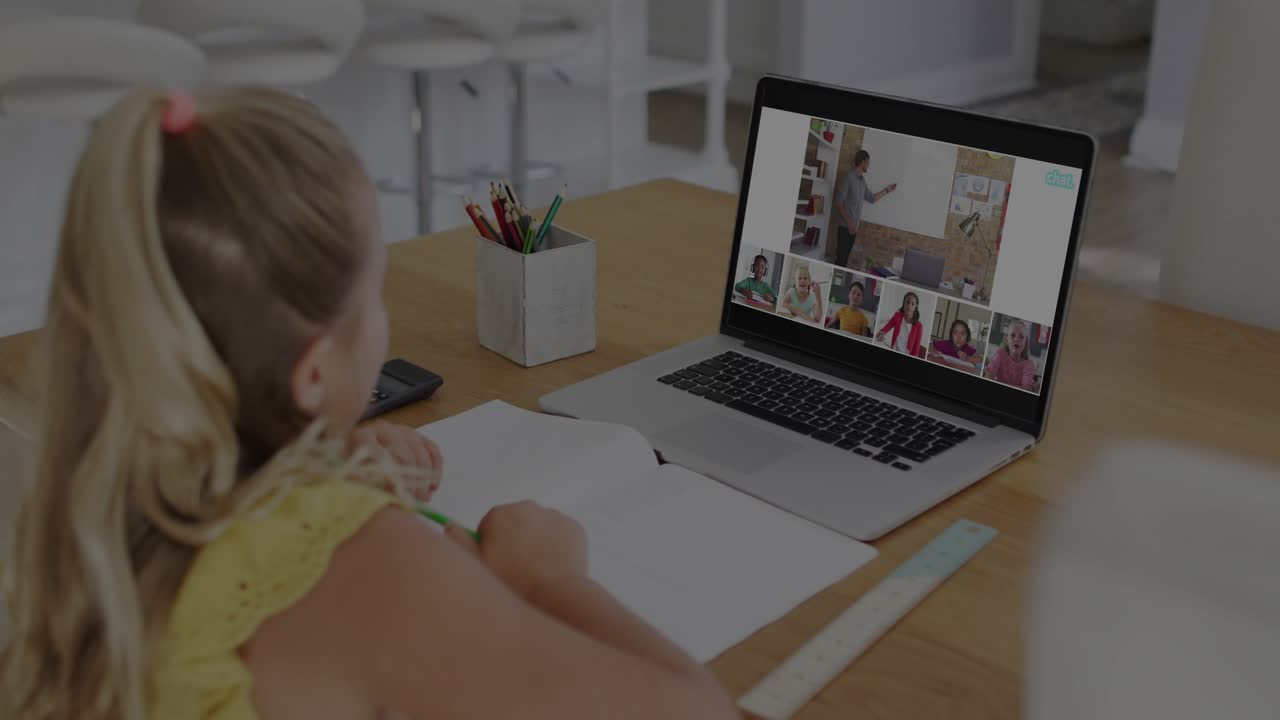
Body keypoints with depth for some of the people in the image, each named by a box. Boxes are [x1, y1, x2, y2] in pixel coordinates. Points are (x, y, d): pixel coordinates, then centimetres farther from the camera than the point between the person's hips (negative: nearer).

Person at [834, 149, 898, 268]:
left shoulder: (862, 180, 12)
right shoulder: (848, 178, -14)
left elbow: (871, 198, 25)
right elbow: (839, 202, -16)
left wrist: (887, 190, 20)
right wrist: (849, 222, -20)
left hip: (854, 225, 8)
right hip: (845, 225, -8)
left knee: (845, 256, 10)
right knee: (841, 256, -8)